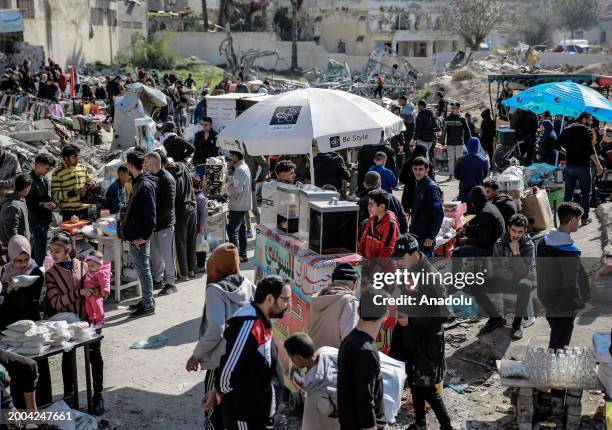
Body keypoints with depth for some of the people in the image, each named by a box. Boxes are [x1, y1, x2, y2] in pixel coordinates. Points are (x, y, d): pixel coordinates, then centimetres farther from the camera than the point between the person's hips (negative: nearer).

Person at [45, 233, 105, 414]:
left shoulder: (83, 266, -2)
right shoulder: (51, 274, -3)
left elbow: (99, 291, 1)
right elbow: (56, 303, -15)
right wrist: (79, 293, -23)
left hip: (89, 319, 0)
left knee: (95, 355, 1)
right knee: (68, 357, 11)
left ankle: (98, 395, 16)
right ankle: (68, 394, 29)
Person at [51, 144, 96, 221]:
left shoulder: (82, 168, 9)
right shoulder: (57, 173, -7)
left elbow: (90, 179, 24)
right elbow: (55, 195, -11)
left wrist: (92, 183, -1)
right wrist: (74, 192, -21)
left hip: (84, 210, 5)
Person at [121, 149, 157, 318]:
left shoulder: (145, 185, -19)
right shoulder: (138, 182, 11)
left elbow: (151, 215, -22)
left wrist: (144, 236, -21)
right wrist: (125, 220, 24)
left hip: (140, 236, -10)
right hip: (134, 234, 10)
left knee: (143, 268, -2)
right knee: (141, 268, 16)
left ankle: (148, 305, 6)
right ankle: (146, 300, 27)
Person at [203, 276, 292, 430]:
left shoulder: (260, 322, 5)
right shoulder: (249, 325, -28)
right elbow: (228, 371, -26)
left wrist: (218, 392, 9)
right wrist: (219, 394, -8)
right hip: (244, 413, -9)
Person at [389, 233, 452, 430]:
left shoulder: (431, 277, -23)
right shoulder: (407, 270, 0)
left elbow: (442, 314, -23)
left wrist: (411, 320, -24)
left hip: (426, 340, -8)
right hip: (408, 336, 8)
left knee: (425, 386, -2)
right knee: (414, 381, 18)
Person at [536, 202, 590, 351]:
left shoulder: (544, 242, -5)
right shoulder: (570, 252, -29)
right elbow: (571, 286, -25)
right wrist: (580, 302, -8)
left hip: (547, 298, 8)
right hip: (564, 307, -8)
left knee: (555, 339, 27)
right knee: (559, 344, 9)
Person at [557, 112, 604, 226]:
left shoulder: (567, 130, 9)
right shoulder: (587, 130, -10)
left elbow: (559, 144, 10)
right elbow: (590, 149, -19)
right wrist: (598, 165, -17)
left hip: (569, 165, 5)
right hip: (583, 165, -5)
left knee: (568, 192, 12)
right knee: (586, 193, 6)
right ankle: (585, 218, 7)